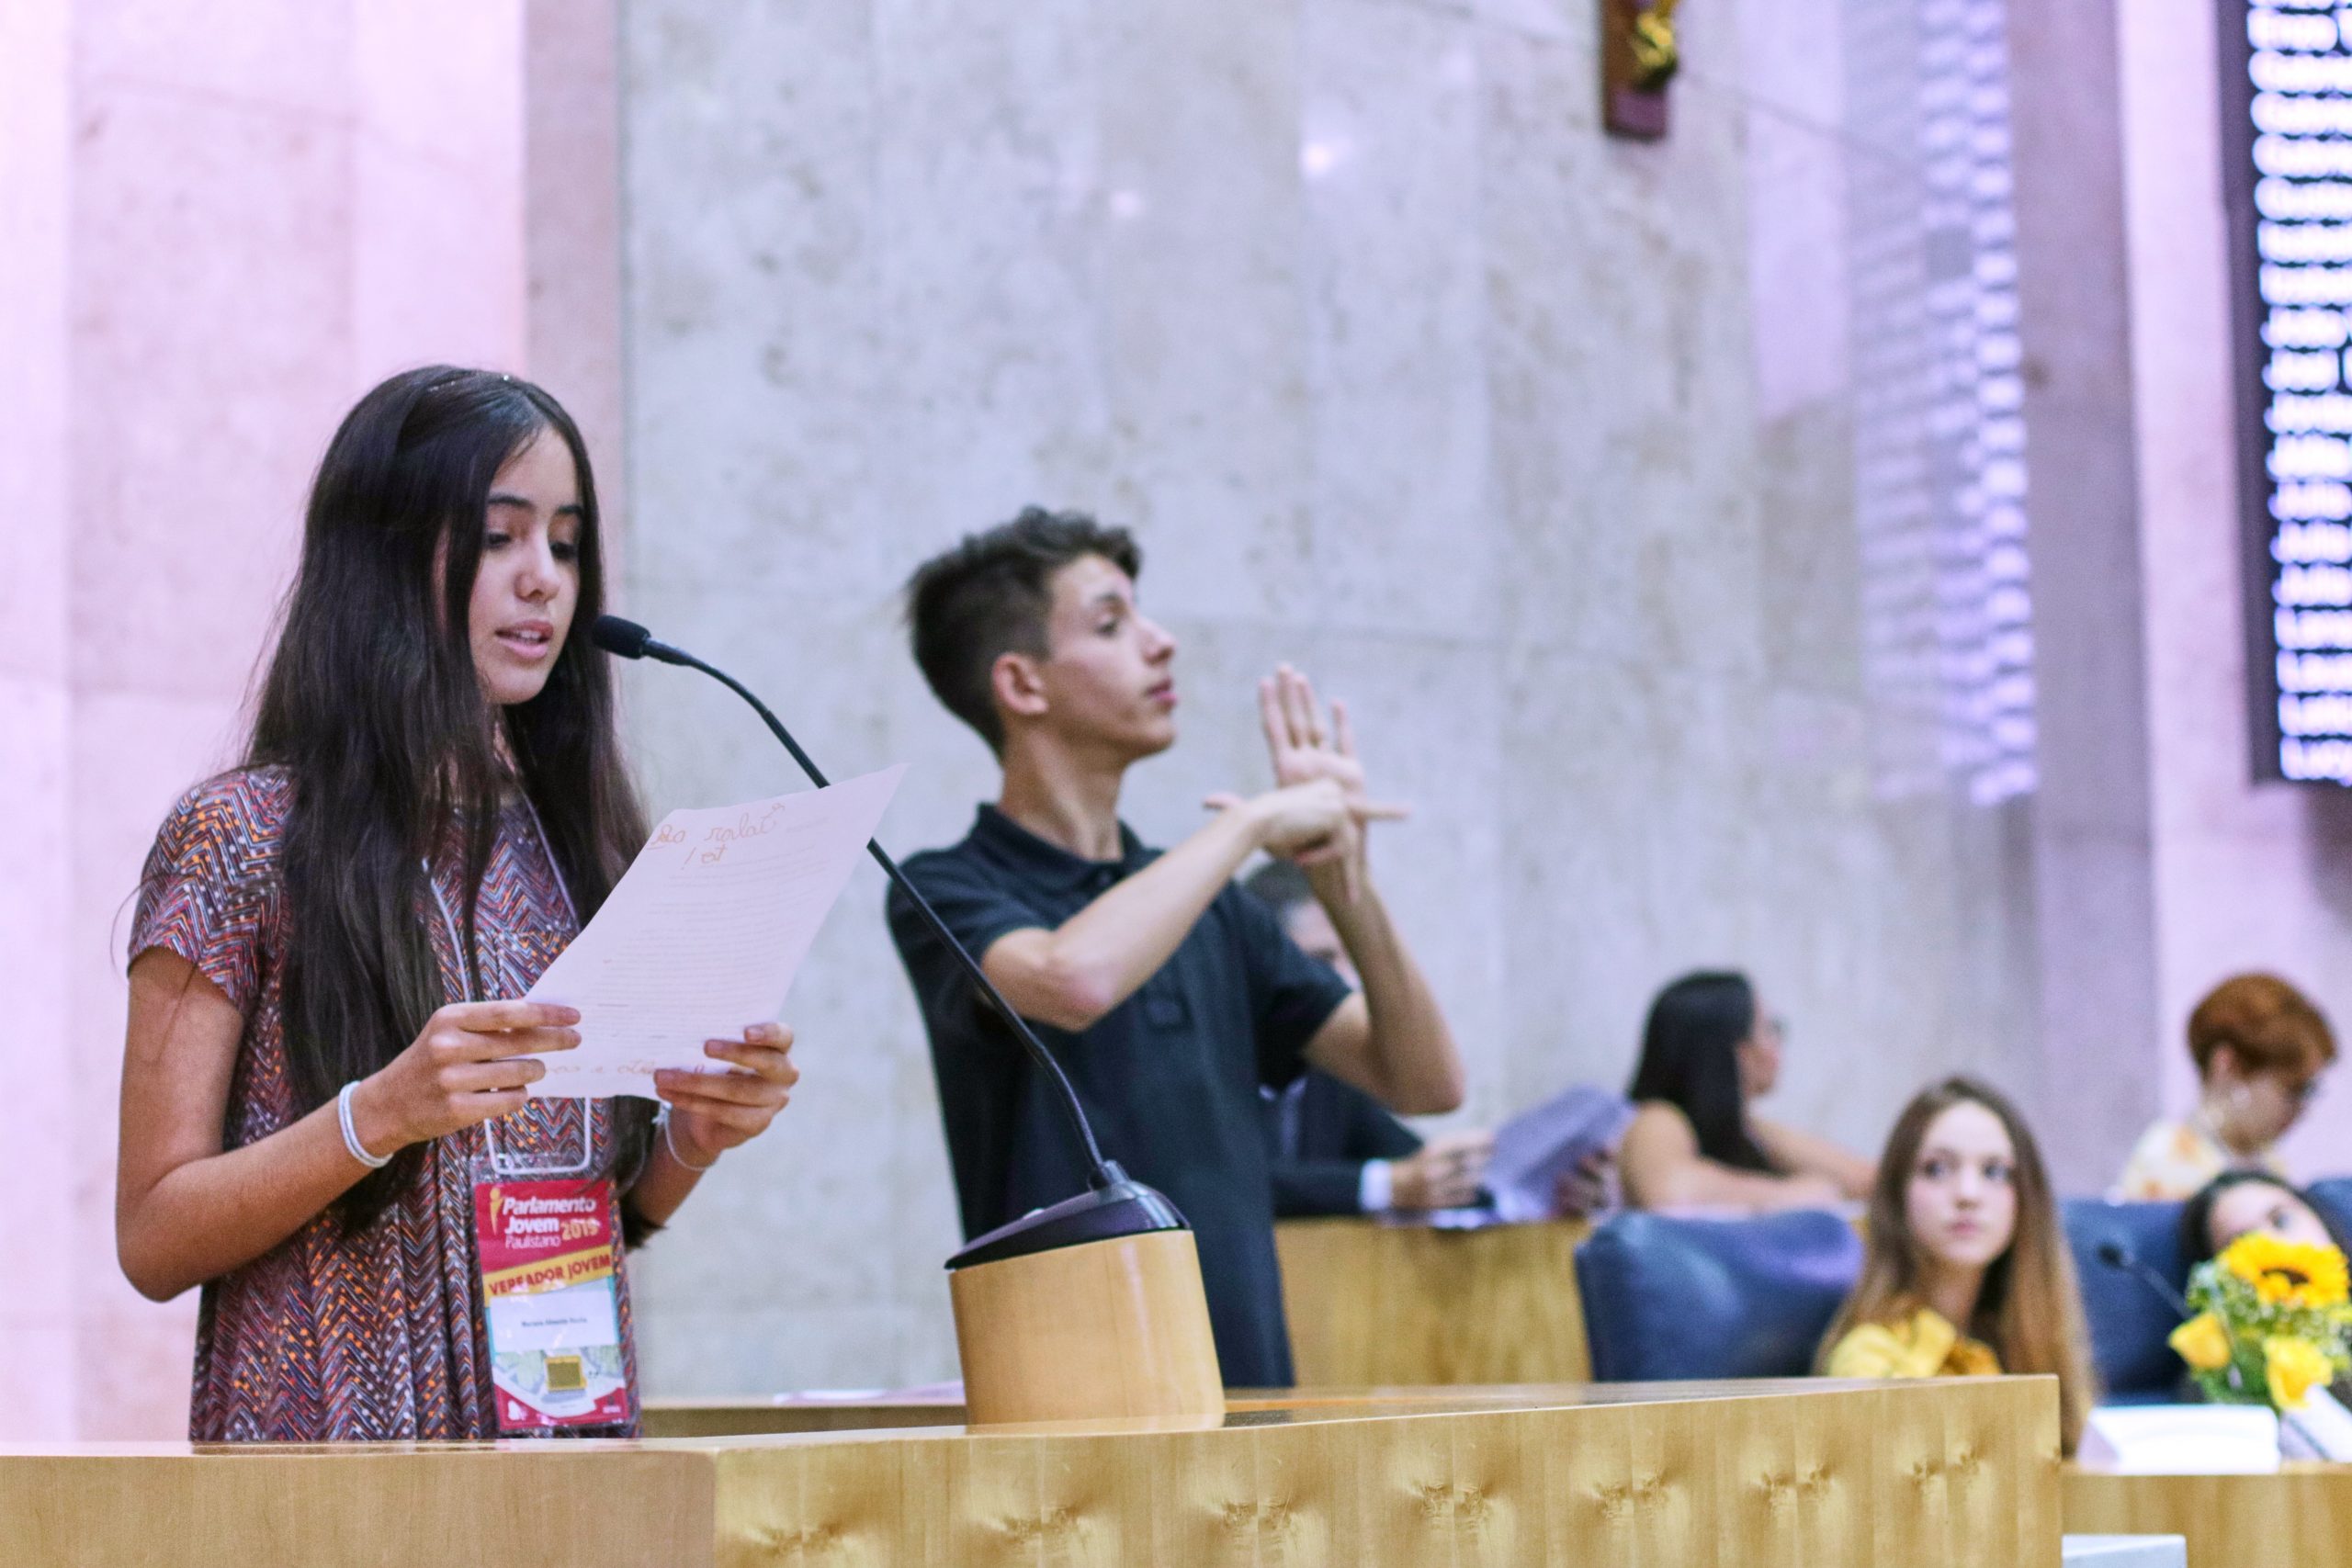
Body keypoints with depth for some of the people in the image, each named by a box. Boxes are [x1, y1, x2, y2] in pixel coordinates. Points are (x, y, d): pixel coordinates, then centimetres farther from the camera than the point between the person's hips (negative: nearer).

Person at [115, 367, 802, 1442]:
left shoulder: (578, 843, 11)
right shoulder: (242, 838, -3)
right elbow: (153, 1240, -6)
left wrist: (695, 1135, -2)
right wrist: (383, 1113, -19)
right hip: (332, 1446, -4)